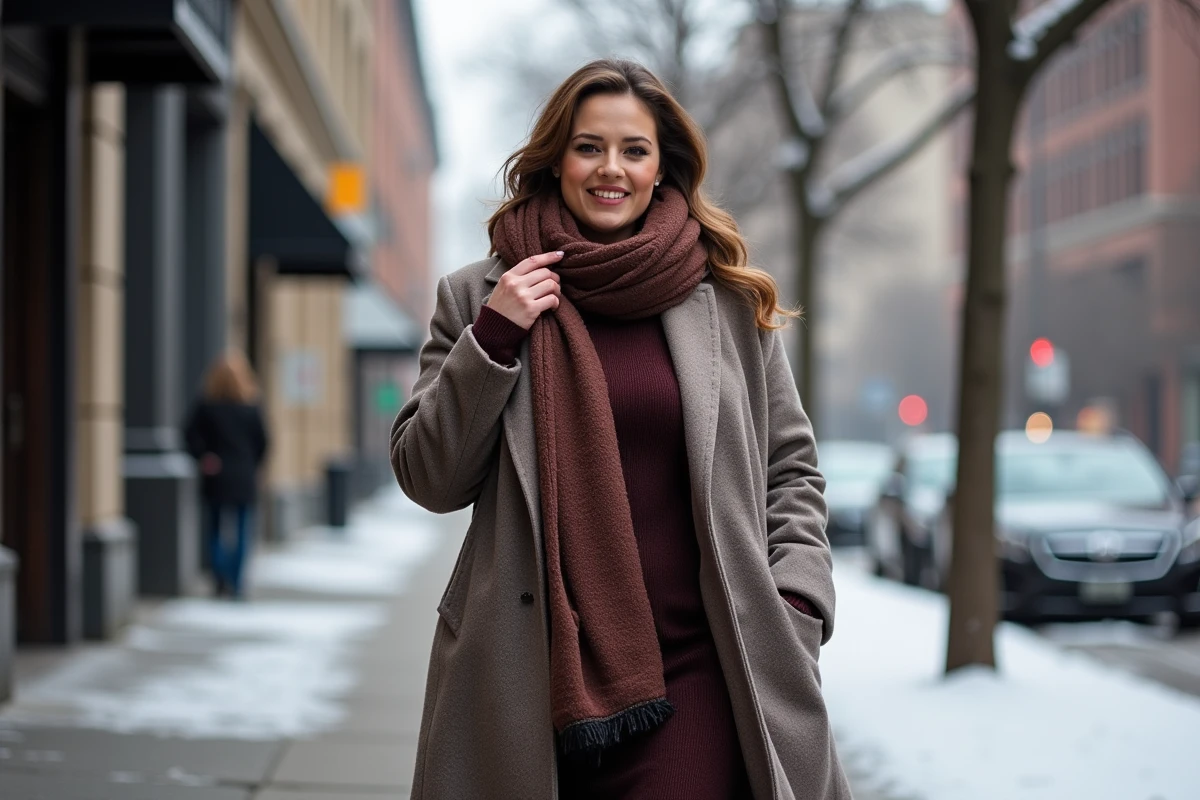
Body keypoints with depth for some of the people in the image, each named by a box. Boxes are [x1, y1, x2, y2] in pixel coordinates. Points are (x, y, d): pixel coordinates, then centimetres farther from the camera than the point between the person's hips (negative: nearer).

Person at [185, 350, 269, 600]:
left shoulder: (206, 405, -4)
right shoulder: (251, 407, -3)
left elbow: (191, 434, -12)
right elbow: (262, 441, -1)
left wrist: (202, 456, -3)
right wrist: (252, 466, 10)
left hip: (215, 476, 0)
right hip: (244, 477, 0)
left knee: (214, 528, 10)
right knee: (241, 530, 7)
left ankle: (221, 578, -9)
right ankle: (236, 584, 4)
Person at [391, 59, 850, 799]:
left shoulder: (729, 300, 8)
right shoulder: (478, 298, 7)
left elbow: (792, 470, 13)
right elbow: (430, 481, 5)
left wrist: (796, 612, 0)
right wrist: (491, 342, -6)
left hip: (690, 674, 0)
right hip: (532, 674, 0)